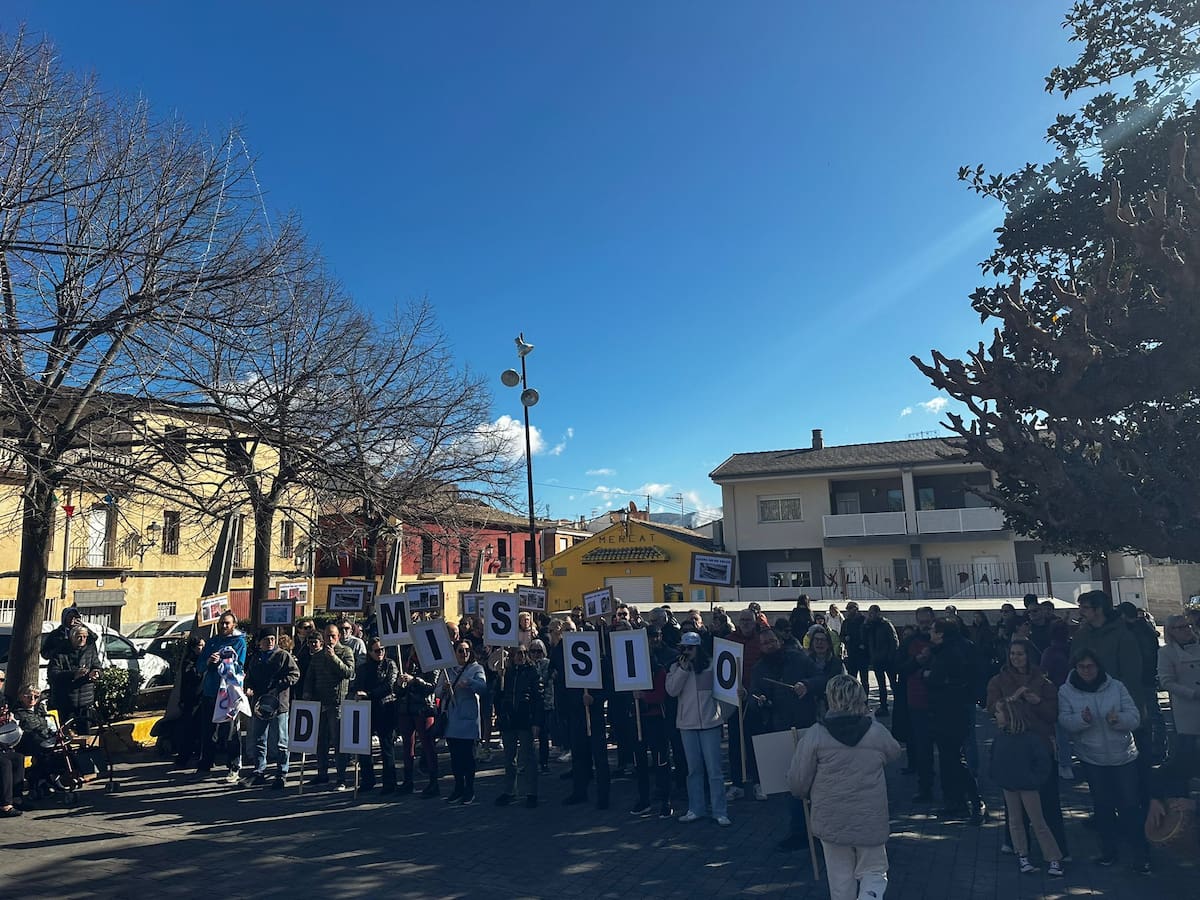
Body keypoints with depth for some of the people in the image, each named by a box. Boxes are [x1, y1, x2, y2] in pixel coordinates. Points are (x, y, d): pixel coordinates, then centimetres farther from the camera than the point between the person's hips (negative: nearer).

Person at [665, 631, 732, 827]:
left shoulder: (710, 665, -3)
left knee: (714, 768, 0)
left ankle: (720, 812, 8)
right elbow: (671, 690, -8)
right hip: (687, 723, 2)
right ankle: (695, 809, 22)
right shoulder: (676, 667, 3)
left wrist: (722, 713, 0)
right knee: (694, 768, 12)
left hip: (709, 722, -2)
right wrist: (683, 669, -15)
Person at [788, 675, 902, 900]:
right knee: (874, 871, 15)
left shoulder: (815, 734, -13)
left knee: (840, 877, 15)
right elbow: (894, 753, 17)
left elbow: (797, 782, -7)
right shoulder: (877, 731, -7)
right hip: (871, 821, 1)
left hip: (831, 821, -1)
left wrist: (802, 792, 15)